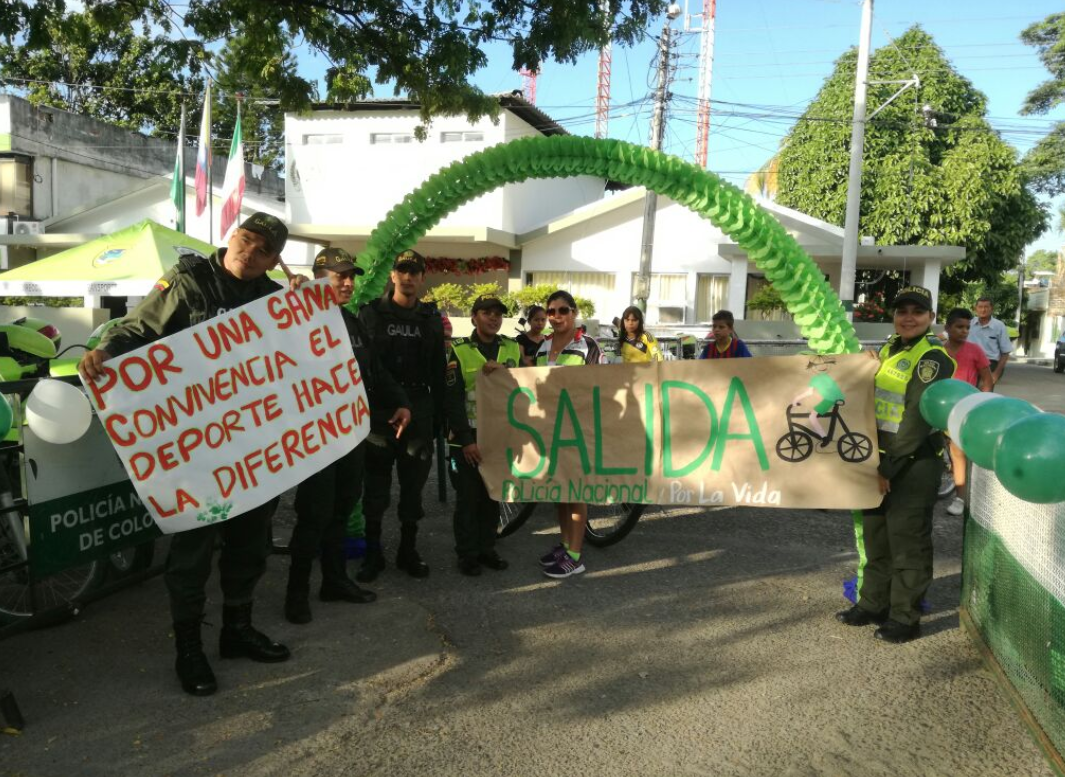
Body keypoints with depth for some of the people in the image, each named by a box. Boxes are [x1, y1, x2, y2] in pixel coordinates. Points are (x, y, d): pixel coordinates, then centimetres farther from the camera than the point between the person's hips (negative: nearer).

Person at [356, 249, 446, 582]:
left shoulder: (431, 318, 9)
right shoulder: (371, 313, 2)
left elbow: (439, 372, 9)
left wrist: (439, 415, 5)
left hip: (419, 411, 2)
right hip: (379, 410, -2)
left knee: (413, 485, 8)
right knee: (376, 485, 4)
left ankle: (408, 551, 21)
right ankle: (373, 553, 15)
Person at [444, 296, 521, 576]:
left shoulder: (513, 349, 6)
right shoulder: (460, 351, -4)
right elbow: (452, 400, -8)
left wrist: (503, 373, -14)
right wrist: (466, 440, -14)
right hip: (469, 438, -3)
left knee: (493, 496, 11)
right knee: (468, 497, 4)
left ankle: (487, 548, 24)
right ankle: (467, 554, 15)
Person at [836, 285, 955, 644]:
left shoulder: (932, 357, -13)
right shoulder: (889, 349, 12)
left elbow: (919, 419, -19)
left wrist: (889, 468, -18)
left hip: (914, 463, -8)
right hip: (882, 457, 8)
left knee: (907, 541, 1)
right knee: (875, 533, 16)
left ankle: (905, 617, 14)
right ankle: (873, 604, 29)